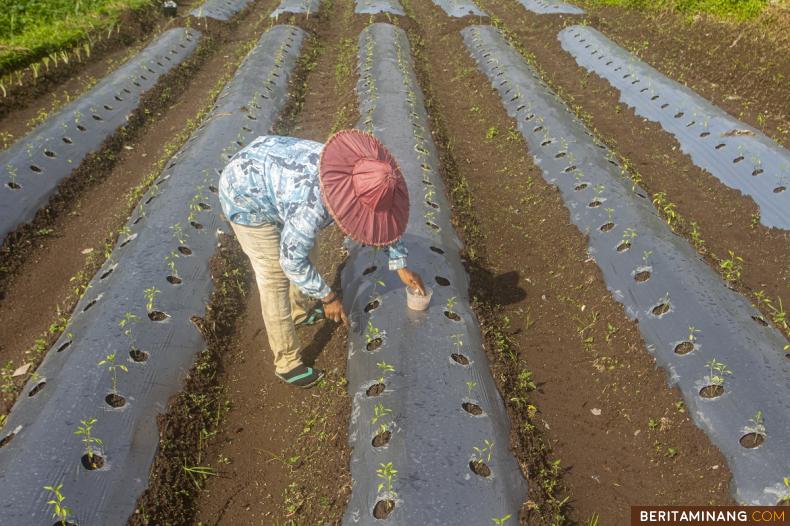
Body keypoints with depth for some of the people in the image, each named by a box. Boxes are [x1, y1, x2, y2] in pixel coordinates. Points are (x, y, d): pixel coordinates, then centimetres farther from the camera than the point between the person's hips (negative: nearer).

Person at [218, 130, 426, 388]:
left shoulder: (352, 173, -16)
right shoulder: (311, 205, -39)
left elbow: (384, 220, 1)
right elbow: (291, 260, -25)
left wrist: (401, 266, 3)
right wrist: (328, 297, -15)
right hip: (247, 196, -8)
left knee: (308, 249, 19)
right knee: (275, 279, -4)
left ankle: (300, 311, 44)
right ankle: (287, 363, 10)